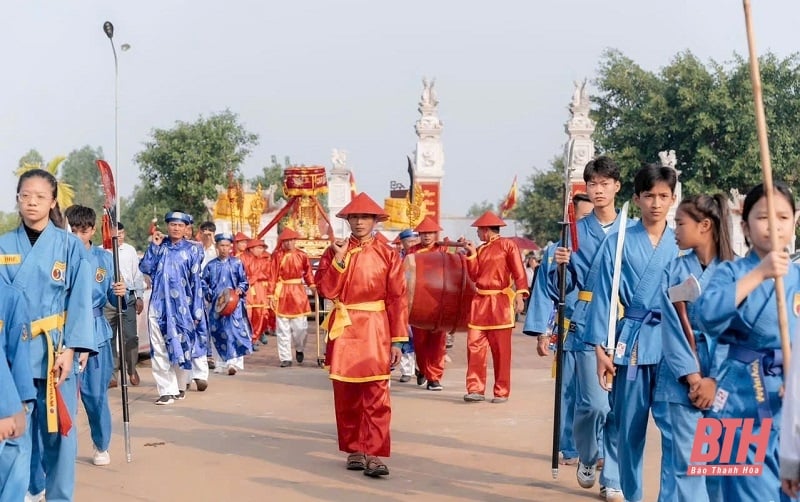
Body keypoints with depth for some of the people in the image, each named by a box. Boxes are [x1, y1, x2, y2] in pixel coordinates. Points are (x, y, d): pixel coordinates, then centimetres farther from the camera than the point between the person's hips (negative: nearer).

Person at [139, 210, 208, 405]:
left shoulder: (192, 250, 2)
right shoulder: (159, 248, 10)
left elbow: (196, 283, 0)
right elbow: (144, 268, -2)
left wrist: (197, 312, -4)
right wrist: (154, 246, -5)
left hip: (182, 306, -2)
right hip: (159, 306, 2)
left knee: (182, 346, 8)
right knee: (160, 350, -1)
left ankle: (180, 386, 26)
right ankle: (166, 390, 3)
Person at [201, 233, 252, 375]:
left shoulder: (237, 263, 3)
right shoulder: (211, 265, 8)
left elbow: (244, 281, 7)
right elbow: (204, 283, 13)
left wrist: (240, 289, -12)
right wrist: (210, 295, -1)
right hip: (217, 304, 2)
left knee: (234, 330, -13)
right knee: (218, 333, 4)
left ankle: (233, 362, -14)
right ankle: (220, 364, 15)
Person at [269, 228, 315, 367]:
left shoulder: (302, 256, 1)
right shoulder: (277, 256, -3)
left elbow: (308, 273, 8)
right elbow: (273, 276, -3)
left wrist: (313, 286, -7)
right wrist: (271, 295, -7)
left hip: (298, 293, 1)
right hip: (282, 293, -1)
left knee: (300, 326, -2)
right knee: (283, 328, 2)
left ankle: (299, 349, 28)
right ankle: (285, 358, 11)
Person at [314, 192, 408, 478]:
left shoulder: (387, 255, 2)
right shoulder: (335, 251, 6)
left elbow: (397, 300, 0)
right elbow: (327, 290, -5)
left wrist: (397, 340, -4)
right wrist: (340, 258, -12)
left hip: (375, 331, -2)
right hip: (344, 330, 2)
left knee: (376, 394, -9)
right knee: (346, 394, 7)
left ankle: (375, 455, -8)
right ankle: (354, 450, 19)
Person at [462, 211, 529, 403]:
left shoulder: (507, 245, -3)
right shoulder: (480, 249, 15)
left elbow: (519, 273, -9)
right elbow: (474, 276, 7)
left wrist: (519, 296, -20)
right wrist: (471, 254, 0)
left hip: (500, 303, -5)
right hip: (480, 302, 6)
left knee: (501, 350, 1)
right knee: (475, 346, -1)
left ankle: (502, 392, 8)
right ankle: (476, 389, 3)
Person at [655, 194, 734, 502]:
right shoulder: (674, 271, 5)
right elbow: (671, 328, -1)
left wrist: (714, 379, -13)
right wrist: (692, 376, -11)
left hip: (722, 377, 0)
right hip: (682, 376, 0)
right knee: (685, 460, -2)